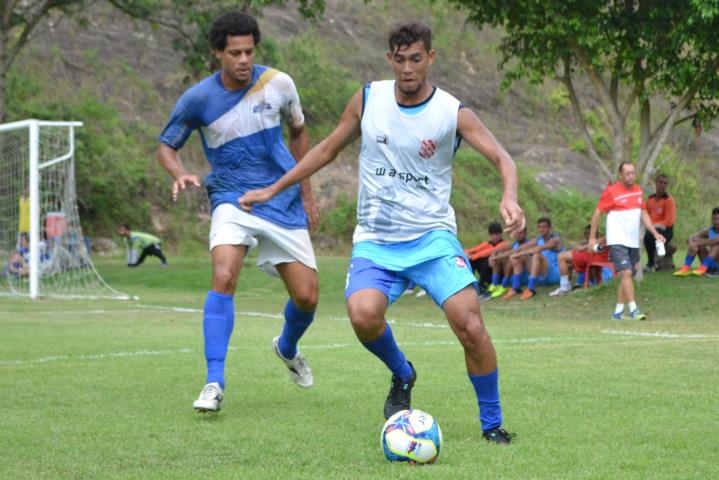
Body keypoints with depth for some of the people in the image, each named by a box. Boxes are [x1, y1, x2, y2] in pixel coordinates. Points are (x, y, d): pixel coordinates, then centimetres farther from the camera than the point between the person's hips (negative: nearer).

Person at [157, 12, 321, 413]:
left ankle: (288, 348, 38)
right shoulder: (198, 99, -8)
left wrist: (306, 193, 15)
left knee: (307, 296, 1)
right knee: (224, 277, -28)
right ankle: (215, 383, -23)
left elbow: (298, 132, 15)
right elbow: (167, 145, 5)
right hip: (232, 200, -2)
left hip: (284, 203, 2)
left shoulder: (278, 84, -4)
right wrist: (181, 174, -17)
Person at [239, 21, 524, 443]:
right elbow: (329, 149, 15)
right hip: (376, 241, 2)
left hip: (432, 237, -2)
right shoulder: (368, 99, 2)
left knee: (470, 325, -20)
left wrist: (510, 198, -36)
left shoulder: (453, 113, -6)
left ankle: (492, 423, 2)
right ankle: (402, 375, 6)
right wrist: (273, 190, 15)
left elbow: (502, 159, -14)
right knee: (363, 315, -27)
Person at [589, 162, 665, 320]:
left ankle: (618, 312, 14)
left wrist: (655, 233, 9)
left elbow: (643, 214, 19)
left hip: (634, 242, 7)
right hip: (617, 241, -7)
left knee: (628, 275, 7)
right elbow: (597, 214, -2)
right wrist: (592, 238, -3)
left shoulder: (638, 190, 11)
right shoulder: (611, 191, -7)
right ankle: (633, 310, -22)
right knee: (626, 273, -18)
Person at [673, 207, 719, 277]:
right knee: (694, 241, -8)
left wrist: (698, 243, -32)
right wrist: (691, 243, -31)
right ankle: (686, 267, -21)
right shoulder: (708, 231, 6)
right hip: (710, 266, 5)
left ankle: (703, 269, -35)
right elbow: (691, 238, -6)